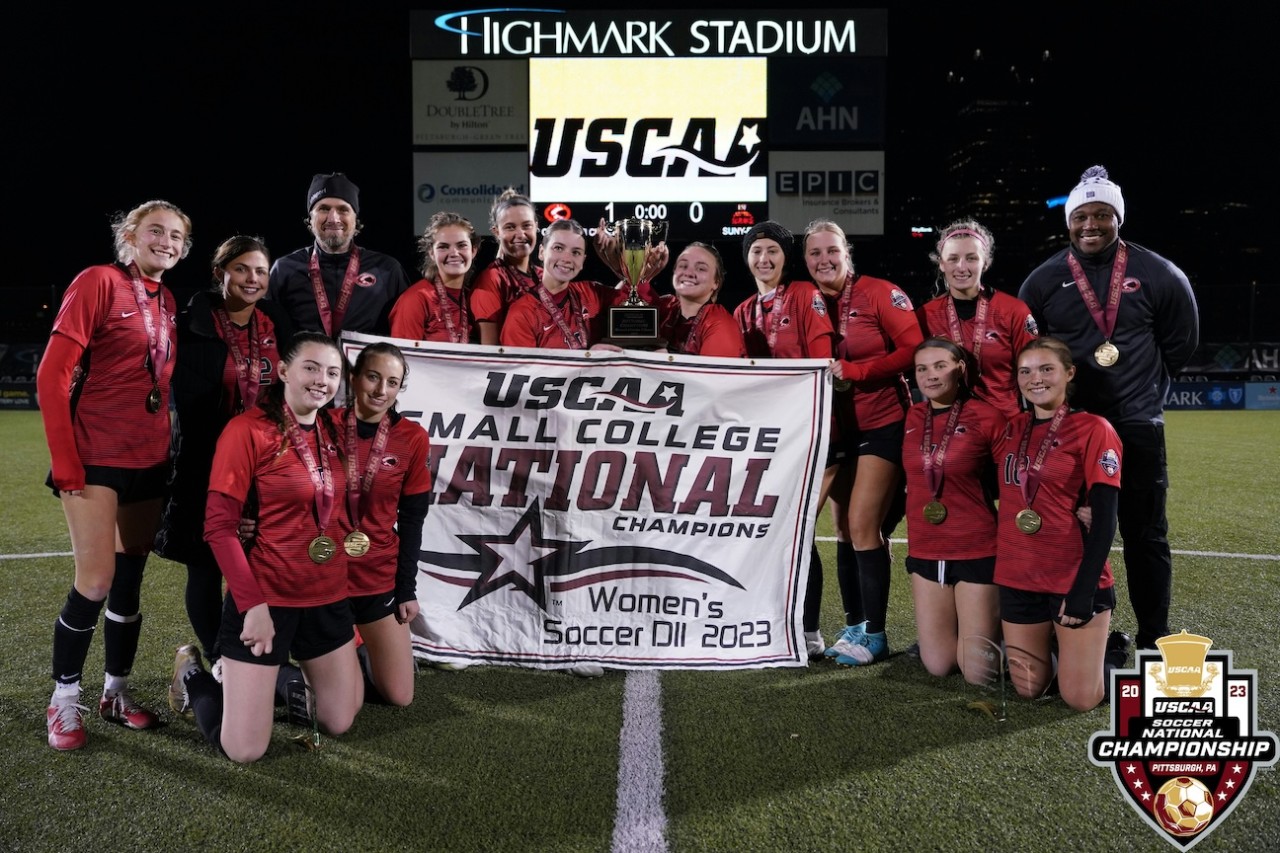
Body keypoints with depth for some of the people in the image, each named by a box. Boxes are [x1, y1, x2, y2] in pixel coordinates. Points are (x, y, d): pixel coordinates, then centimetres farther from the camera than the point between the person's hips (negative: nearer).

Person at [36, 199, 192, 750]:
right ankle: (64, 700, 12)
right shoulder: (99, 281, -8)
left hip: (149, 461, 6)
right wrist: (64, 461, -15)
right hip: (96, 460, -6)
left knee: (130, 580, 11)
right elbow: (52, 374, -12)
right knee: (96, 581, -7)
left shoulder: (168, 303, 11)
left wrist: (168, 446, 10)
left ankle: (115, 694, 24)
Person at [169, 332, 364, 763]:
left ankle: (282, 677, 40)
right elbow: (219, 528, -15)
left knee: (339, 723, 15)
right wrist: (252, 603, -19)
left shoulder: (332, 431, 4)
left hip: (328, 597, 6)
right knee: (244, 750, 1)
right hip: (265, 598, -6)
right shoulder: (247, 429, -15)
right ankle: (193, 674, 29)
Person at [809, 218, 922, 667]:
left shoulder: (879, 293, -8)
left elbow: (914, 348, -15)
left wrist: (854, 370, -20)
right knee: (847, 530, 8)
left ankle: (874, 633, 1)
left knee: (863, 526, -10)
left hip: (884, 424, -5)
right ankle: (853, 626, 19)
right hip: (838, 428, 6)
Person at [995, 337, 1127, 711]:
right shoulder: (1010, 430, 7)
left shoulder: (1093, 429, -8)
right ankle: (1060, 646, 38)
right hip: (1017, 578, 5)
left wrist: (1084, 590, -17)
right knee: (1029, 689, 10)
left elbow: (1105, 519, -12)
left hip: (1075, 579, -4)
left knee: (1081, 698, 0)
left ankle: (1110, 650, 28)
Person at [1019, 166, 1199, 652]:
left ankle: (1154, 639, 20)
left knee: (1145, 535, 8)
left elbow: (1181, 341, 11)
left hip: (1136, 425, 0)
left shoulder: (1157, 276, -1)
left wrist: (1144, 382, 9)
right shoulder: (1043, 281, 0)